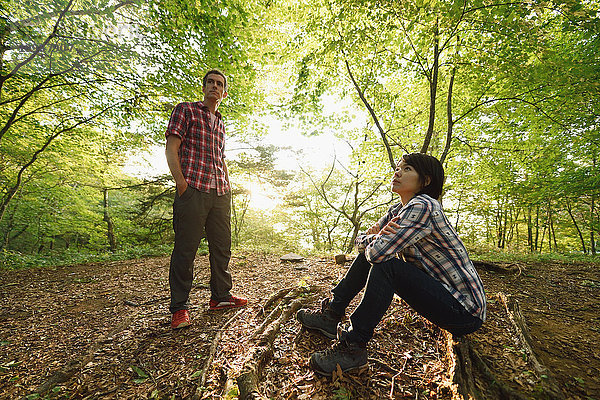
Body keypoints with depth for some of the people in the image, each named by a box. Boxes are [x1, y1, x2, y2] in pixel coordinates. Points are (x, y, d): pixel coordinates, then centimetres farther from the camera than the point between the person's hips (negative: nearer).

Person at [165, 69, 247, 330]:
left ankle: (221, 296, 24)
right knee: (185, 249, -3)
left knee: (222, 247, 10)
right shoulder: (186, 110, 8)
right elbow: (171, 148, -3)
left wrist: (228, 187, 16)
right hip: (193, 189, -6)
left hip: (220, 193, 7)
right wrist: (181, 182, -14)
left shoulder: (220, 124, 25)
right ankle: (179, 307, 11)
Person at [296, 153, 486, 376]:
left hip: (466, 310, -8)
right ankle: (332, 315, 8)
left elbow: (378, 253, -33)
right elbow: (361, 240, 5)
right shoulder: (398, 210, 4)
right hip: (438, 291, 9)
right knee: (370, 252, 1)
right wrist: (377, 236, -18)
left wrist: (377, 239, -9)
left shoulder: (422, 207, -24)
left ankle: (353, 349, -15)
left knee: (385, 265, -29)